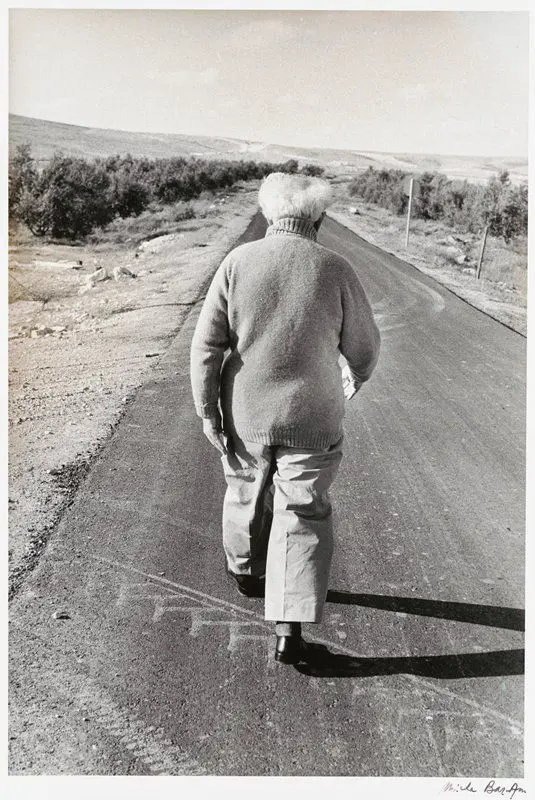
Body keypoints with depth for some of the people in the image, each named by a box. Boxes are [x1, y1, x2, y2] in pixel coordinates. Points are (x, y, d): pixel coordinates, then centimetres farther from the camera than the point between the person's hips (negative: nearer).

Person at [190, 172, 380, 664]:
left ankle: (246, 572, 49)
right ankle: (289, 630, 9)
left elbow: (206, 344, -11)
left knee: (247, 494, 25)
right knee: (303, 517, 9)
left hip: (247, 415, 2)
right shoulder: (337, 271, -10)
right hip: (311, 421, -2)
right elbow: (364, 347, -1)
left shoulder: (237, 262, -8)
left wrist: (207, 412, -4)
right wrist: (355, 378, 20)